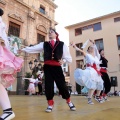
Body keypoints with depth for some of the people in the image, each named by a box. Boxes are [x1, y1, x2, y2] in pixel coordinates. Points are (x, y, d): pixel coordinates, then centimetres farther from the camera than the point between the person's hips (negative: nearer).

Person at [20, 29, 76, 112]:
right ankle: (50, 104, 17)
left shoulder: (62, 44, 9)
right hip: (47, 67, 2)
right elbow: (33, 48, 8)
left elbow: (68, 57, 7)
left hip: (57, 67, -2)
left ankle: (69, 102, 20)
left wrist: (64, 60, -12)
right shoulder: (44, 44, 14)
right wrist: (23, 49, 0)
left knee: (62, 84, -3)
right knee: (48, 85, 1)